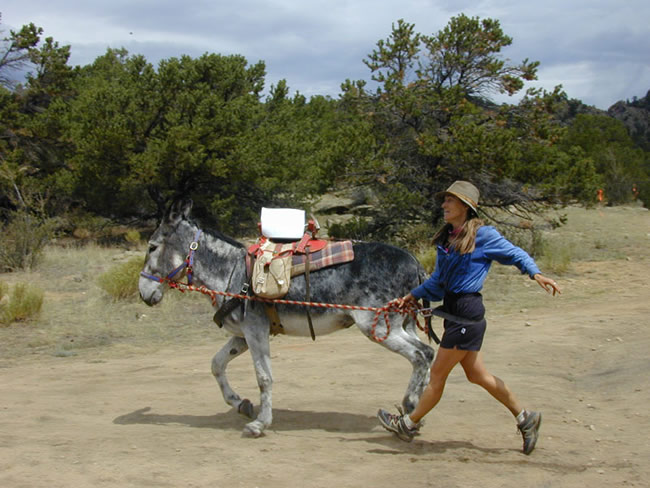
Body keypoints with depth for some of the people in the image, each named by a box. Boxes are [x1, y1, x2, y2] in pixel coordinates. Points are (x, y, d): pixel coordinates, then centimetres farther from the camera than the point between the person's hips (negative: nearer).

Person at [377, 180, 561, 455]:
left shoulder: (483, 235, -11)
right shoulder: (447, 238, 11)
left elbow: (515, 254, -2)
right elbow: (438, 280, 19)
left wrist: (536, 274, -16)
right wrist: (412, 297, 15)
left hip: (467, 312, -9)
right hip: (453, 309, 9)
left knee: (437, 374, 4)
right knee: (476, 374, 15)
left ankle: (409, 424, 19)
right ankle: (525, 417, 26)